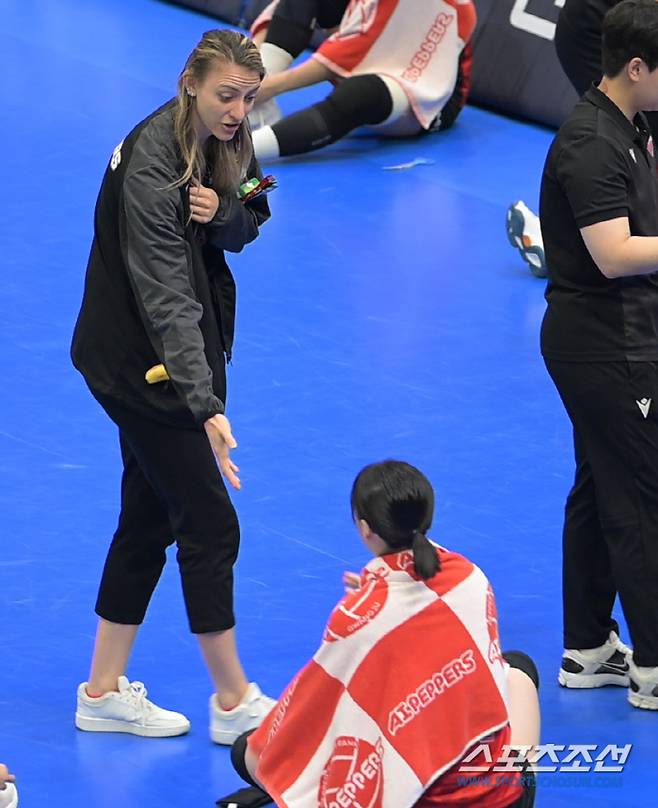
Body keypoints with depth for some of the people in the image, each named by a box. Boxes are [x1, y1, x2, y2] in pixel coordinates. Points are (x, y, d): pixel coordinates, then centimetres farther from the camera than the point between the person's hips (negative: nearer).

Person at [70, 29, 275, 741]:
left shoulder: (226, 140, -1)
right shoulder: (151, 162, -28)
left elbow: (248, 226, 11)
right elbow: (165, 294, -35)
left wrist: (223, 213, -16)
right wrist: (205, 406, -43)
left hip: (184, 353, 9)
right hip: (137, 361, -9)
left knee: (149, 518, 14)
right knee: (210, 524, -3)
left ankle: (103, 694, 24)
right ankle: (233, 702, 9)